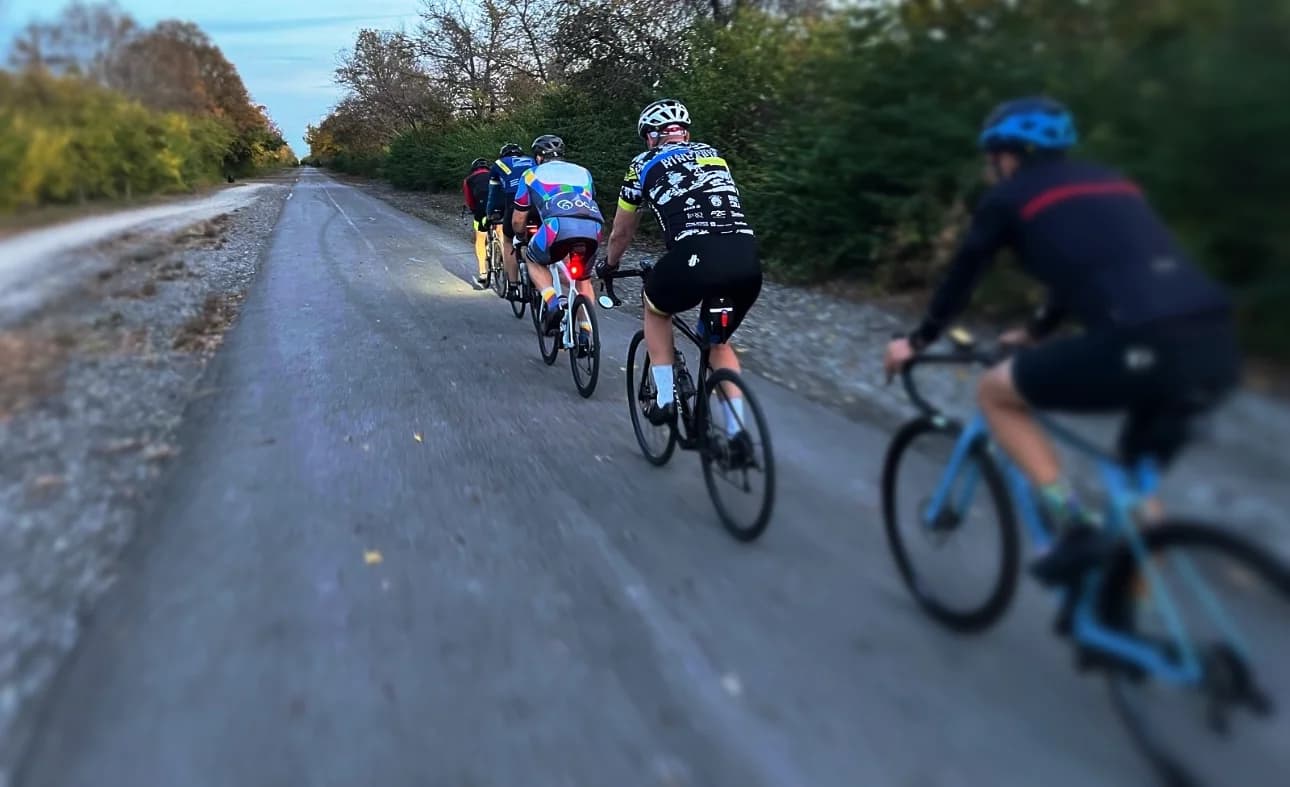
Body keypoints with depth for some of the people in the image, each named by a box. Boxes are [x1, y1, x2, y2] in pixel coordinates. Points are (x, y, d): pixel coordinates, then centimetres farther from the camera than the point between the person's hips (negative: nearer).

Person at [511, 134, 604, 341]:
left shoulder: (533, 174, 27)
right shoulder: (583, 172, 35)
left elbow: (518, 220, 32)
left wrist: (522, 239, 53)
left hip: (559, 226, -3)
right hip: (594, 229, 3)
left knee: (533, 259, 26)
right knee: (583, 280, 28)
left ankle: (553, 302, 3)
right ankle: (586, 333, 20)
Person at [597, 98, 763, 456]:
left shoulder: (645, 165, 18)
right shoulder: (713, 154, 29)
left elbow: (621, 232, 29)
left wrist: (610, 266, 49)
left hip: (696, 256, -4)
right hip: (749, 263, 4)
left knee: (655, 309, 30)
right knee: (718, 341, 28)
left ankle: (665, 398, 21)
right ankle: (738, 432, 19)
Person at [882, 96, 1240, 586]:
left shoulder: (1009, 195, 11)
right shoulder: (1105, 182, 30)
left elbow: (962, 275, 20)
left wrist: (917, 342, 36)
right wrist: (1035, 332, 56)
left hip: (1145, 346, -7)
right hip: (1217, 344, 8)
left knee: (995, 391, 15)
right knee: (1139, 474, 29)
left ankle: (1074, 527, 6)